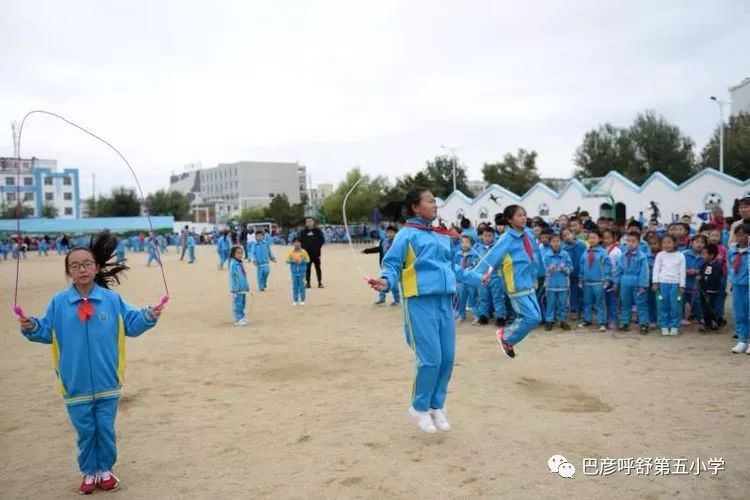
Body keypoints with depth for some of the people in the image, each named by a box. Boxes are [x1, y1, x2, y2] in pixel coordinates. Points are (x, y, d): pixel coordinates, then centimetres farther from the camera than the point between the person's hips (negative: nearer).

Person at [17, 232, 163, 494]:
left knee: (105, 428, 10)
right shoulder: (59, 302, -4)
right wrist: (31, 327, -20)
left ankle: (105, 470, 29)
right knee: (85, 430, 11)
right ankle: (89, 473, 30)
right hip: (76, 383, 0)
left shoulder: (111, 299, -4)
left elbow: (131, 324, 0)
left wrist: (148, 317, -17)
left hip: (106, 381, 0)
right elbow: (47, 331, 0)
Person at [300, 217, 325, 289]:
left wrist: (318, 246, -5)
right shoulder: (303, 232, 6)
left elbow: (322, 240, 4)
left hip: (316, 253, -1)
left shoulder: (318, 230, 3)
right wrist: (304, 247, -5)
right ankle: (307, 282, 9)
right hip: (307, 253, 1)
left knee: (318, 268, 3)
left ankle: (320, 283, 8)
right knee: (307, 268, 3)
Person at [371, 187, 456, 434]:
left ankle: (437, 406, 26)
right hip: (421, 302, -7)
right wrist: (386, 281, -26)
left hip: (445, 300, 7)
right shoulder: (406, 235, -3)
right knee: (431, 359, -8)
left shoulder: (443, 237, 18)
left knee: (447, 358, 7)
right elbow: (392, 264, -7)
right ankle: (419, 408, 14)